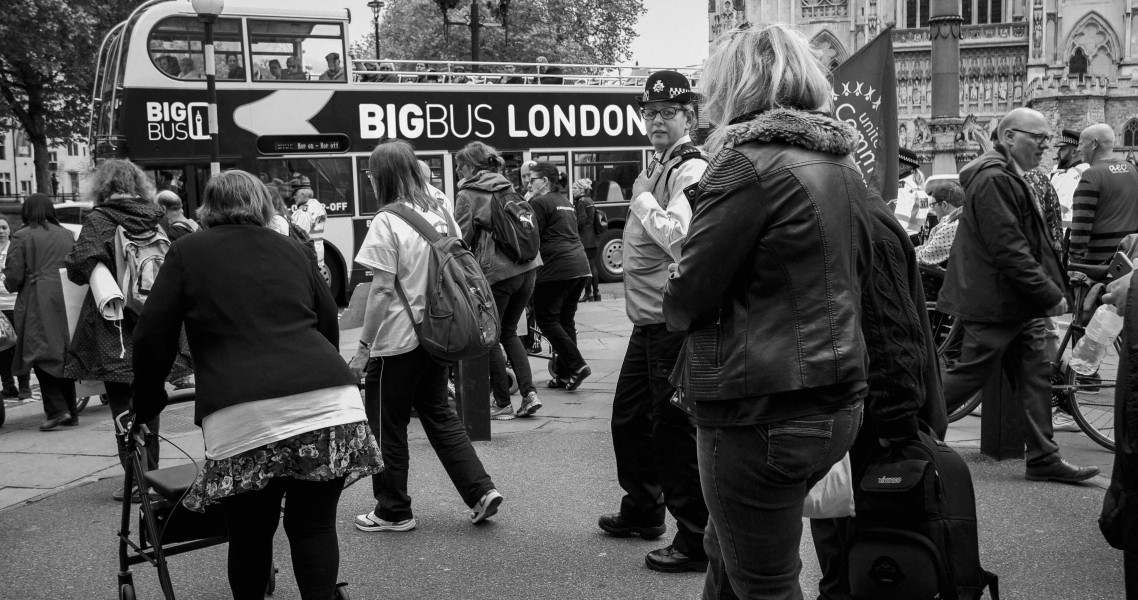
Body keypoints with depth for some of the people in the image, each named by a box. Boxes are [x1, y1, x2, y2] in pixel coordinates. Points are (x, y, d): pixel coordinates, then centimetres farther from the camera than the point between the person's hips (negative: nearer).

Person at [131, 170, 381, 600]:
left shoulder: (188, 252, 15)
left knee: (250, 533, 10)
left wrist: (147, 405, 25)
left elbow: (152, 338, 11)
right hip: (329, 402, 2)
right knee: (315, 526, 9)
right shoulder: (292, 250, 22)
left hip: (242, 414, -2)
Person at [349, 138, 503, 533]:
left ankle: (393, 511, 18)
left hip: (397, 341, -7)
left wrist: (363, 347, -12)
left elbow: (381, 290, -18)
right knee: (439, 415, 18)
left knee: (387, 426, 8)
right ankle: (481, 490, 12)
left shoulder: (387, 223, -16)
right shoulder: (440, 215, 5)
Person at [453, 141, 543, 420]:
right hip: (528, 267, 7)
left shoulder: (467, 195, -3)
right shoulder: (507, 188, 16)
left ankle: (503, 404, 11)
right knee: (509, 332, 19)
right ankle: (529, 392, 7)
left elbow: (463, 238, -6)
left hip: (496, 271, -7)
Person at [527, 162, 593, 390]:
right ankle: (566, 374, 13)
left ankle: (576, 365, -8)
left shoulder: (539, 203, -5)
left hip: (556, 268, -8)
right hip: (580, 266, 9)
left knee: (546, 319, -1)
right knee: (566, 319, 12)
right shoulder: (566, 203, 22)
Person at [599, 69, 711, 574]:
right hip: (648, 321, 10)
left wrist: (642, 198, -18)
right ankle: (642, 509, 41)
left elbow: (678, 238, -29)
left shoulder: (692, 171, -15)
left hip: (674, 324, -10)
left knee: (674, 432, -2)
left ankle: (696, 540, 10)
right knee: (628, 418, 22)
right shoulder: (658, 168, 14)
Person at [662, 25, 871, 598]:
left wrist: (678, 307, 7)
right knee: (725, 551, 25)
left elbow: (684, 300, -16)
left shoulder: (749, 163, -17)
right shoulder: (844, 167, 9)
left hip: (761, 414, -9)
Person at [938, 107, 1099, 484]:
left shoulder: (1010, 177, 16)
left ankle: (1044, 459, 12)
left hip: (1019, 302, 10)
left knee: (1036, 375, 8)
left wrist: (1052, 287, 14)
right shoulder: (993, 178, -18)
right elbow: (1009, 249, -24)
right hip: (994, 301, -10)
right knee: (971, 375, -1)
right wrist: (1051, 295, -19)